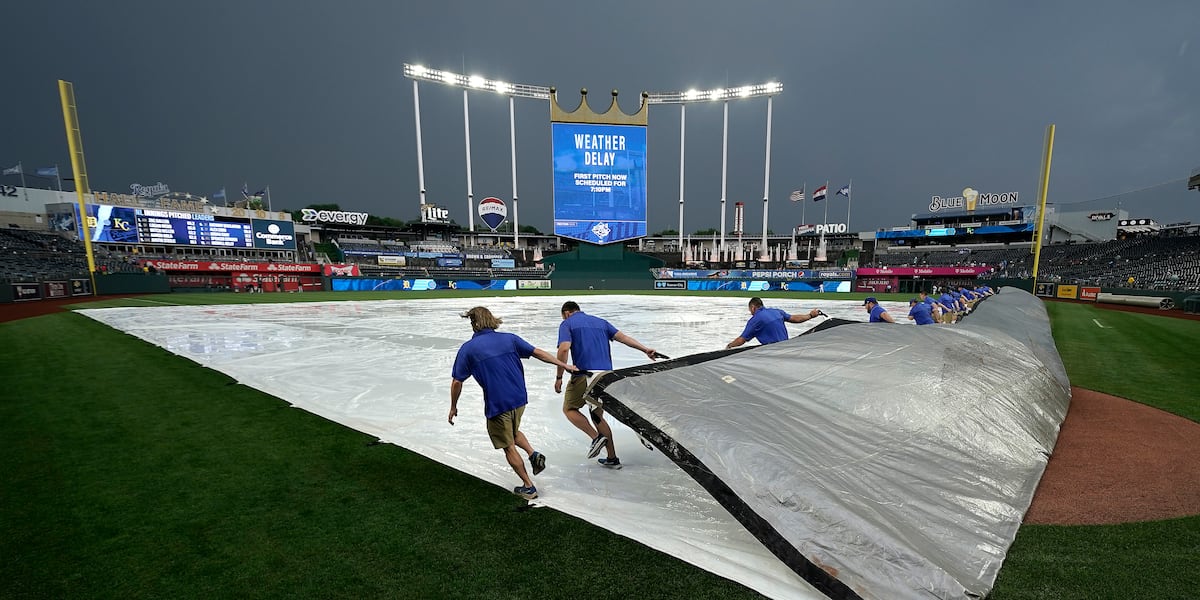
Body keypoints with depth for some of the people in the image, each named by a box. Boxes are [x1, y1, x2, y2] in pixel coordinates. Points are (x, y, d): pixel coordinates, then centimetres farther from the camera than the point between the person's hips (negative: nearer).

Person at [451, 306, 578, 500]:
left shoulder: (467, 349, -6)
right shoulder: (509, 339, 1)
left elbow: (456, 382, -2)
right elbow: (538, 353, 0)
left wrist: (453, 407, 12)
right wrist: (564, 365, 7)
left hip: (496, 405, -4)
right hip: (519, 399, 4)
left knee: (509, 447, 14)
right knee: (513, 432, 31)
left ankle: (528, 487, 22)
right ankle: (534, 454, 10)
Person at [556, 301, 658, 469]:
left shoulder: (567, 324, 3)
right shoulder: (600, 321, 18)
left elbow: (564, 349, -13)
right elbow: (622, 337, 7)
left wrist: (559, 377, -7)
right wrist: (645, 349, 4)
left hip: (584, 375, -6)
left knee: (569, 409, 15)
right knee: (597, 414, 19)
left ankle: (596, 437, -2)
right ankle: (612, 459, 21)